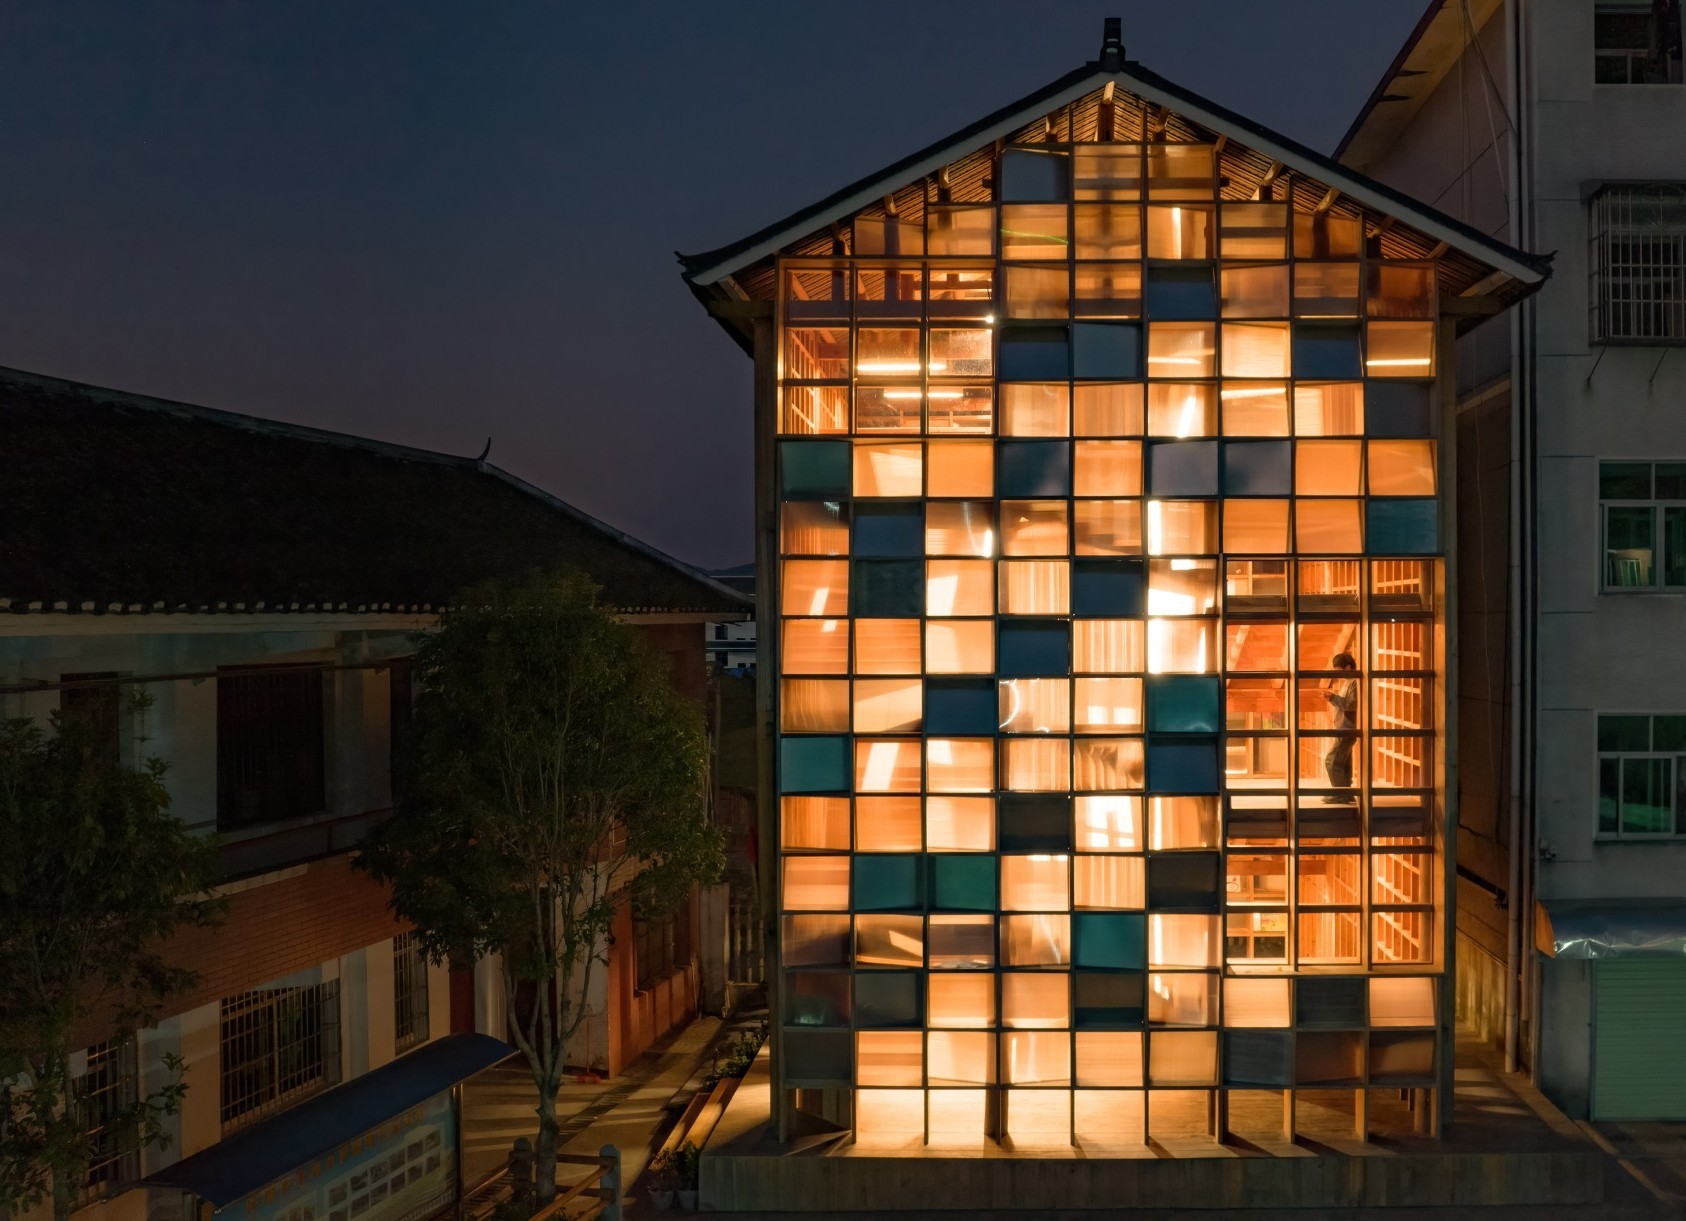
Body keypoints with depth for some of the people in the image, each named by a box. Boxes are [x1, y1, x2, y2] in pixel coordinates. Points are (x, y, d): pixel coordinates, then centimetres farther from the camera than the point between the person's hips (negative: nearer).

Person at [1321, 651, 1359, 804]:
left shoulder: (1355, 682, -14)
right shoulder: (1348, 681, 17)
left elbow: (1350, 704, -24)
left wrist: (1333, 697, -17)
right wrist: (1332, 697, 5)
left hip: (1347, 729, -10)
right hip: (1345, 729, 10)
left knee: (1331, 761, -10)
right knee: (1342, 763, 12)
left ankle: (1341, 794, -8)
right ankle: (1346, 793, 16)